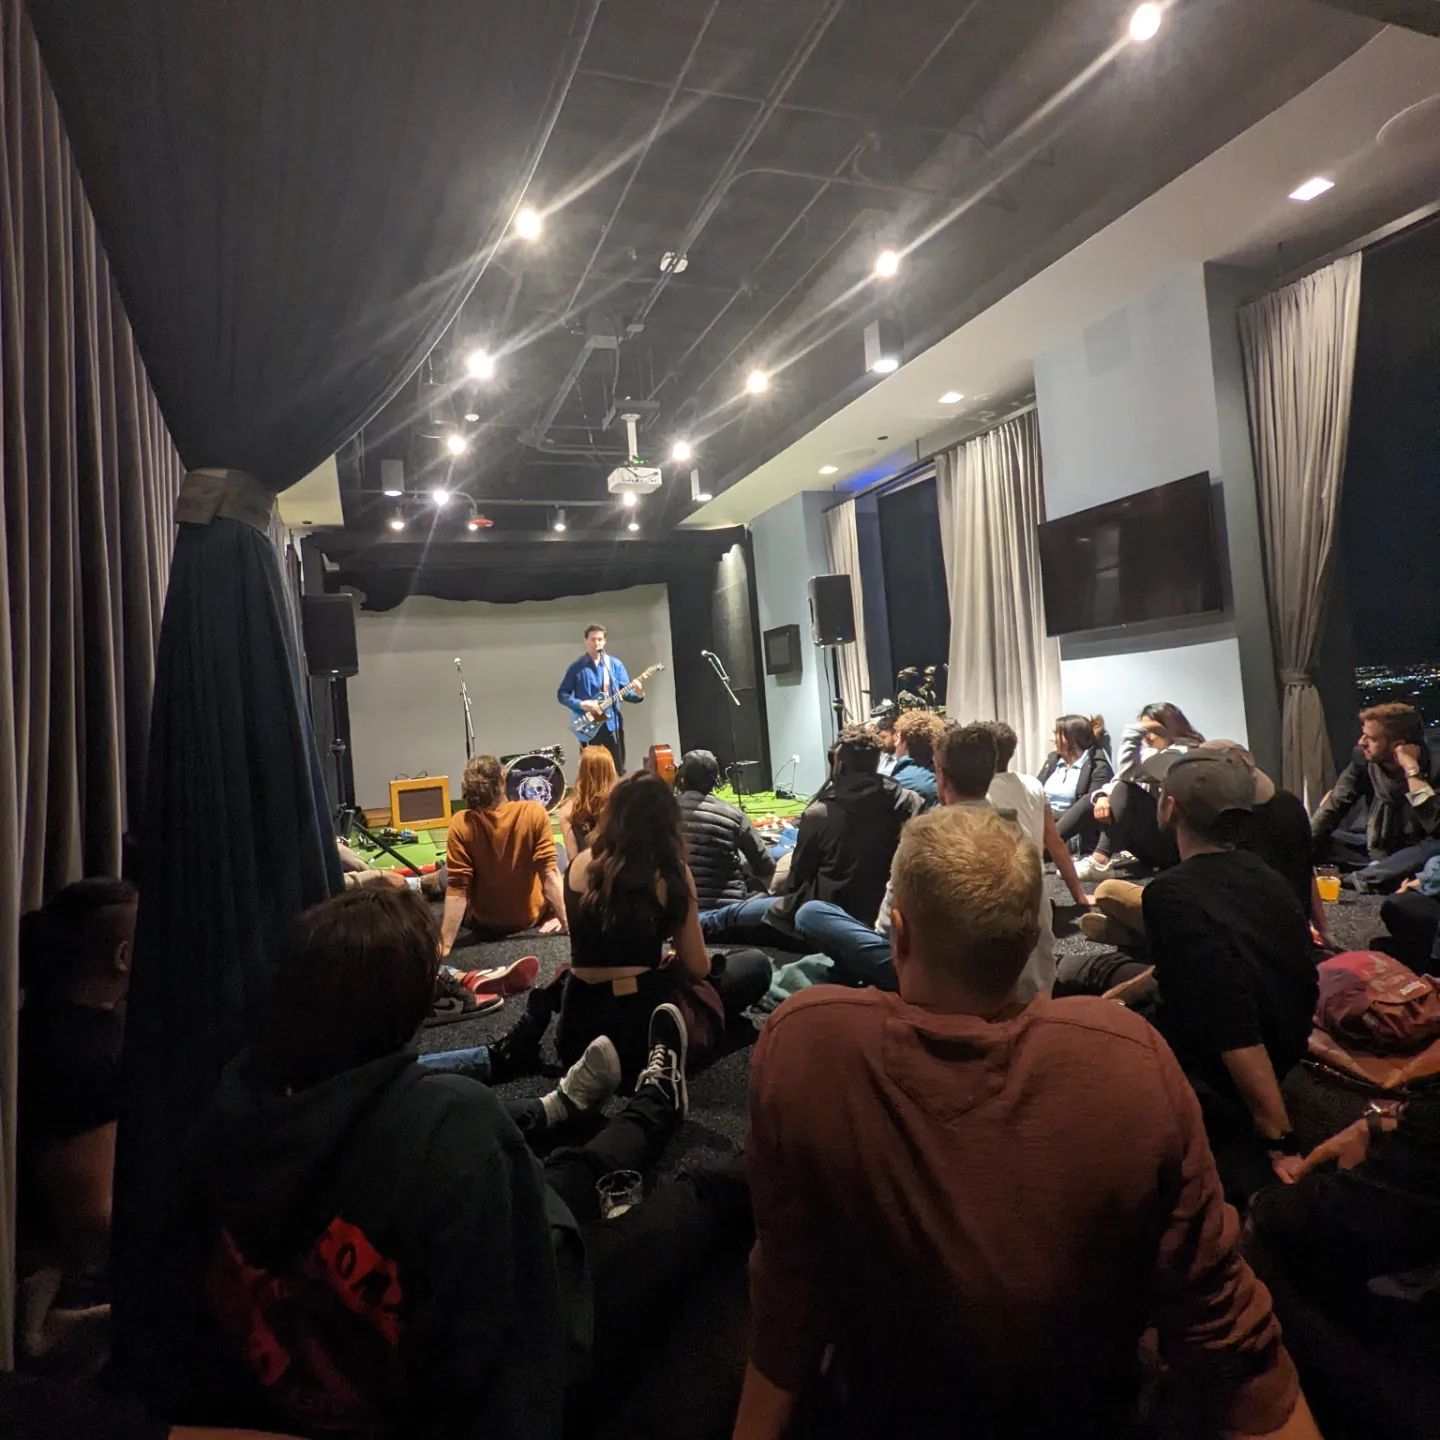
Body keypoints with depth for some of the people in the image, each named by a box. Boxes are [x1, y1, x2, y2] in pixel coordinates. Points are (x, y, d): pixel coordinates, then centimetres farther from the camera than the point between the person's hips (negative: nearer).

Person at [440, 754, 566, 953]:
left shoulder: (460, 825, -21)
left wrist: (445, 945, -17)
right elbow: (549, 873, -22)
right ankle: (552, 916, 22)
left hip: (484, 924, 1)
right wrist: (566, 920, -15)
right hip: (532, 916, -1)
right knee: (560, 852, 21)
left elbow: (456, 889, -21)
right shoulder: (535, 812, -22)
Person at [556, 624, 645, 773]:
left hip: (612, 724, 2)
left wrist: (638, 694, -17)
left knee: (618, 770, 4)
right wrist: (581, 704, -14)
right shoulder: (576, 667, 1)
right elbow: (562, 694, 1)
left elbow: (624, 692, 4)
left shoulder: (615, 664, 6)